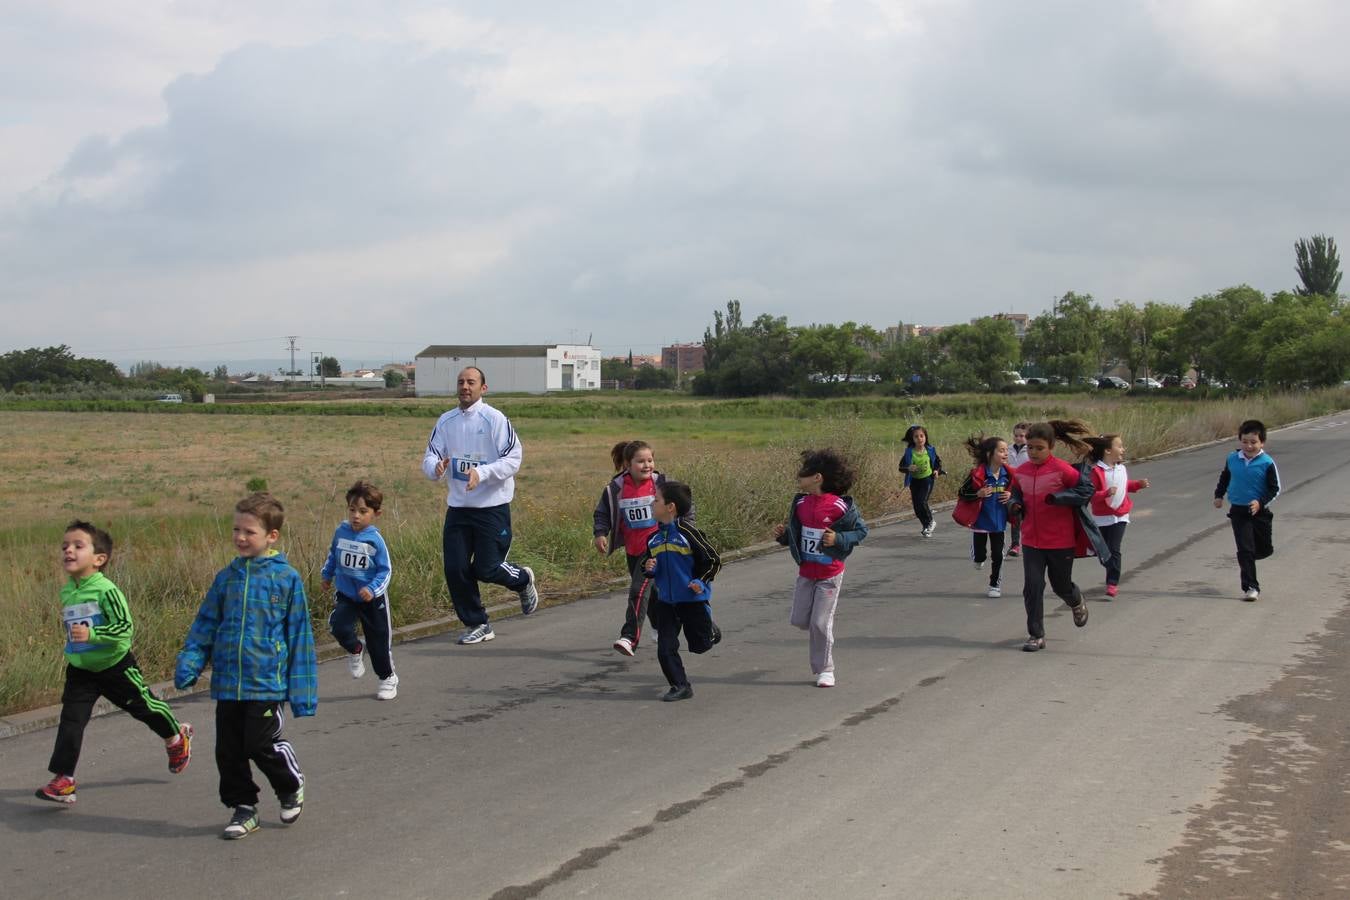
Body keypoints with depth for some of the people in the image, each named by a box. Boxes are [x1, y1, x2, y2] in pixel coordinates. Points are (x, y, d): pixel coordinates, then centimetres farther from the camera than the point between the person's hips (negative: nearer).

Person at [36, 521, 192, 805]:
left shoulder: (106, 590, -23)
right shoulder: (66, 591, 0)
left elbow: (125, 628, -27)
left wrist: (91, 634, -37)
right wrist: (72, 645, 15)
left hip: (115, 665, -5)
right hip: (80, 669, 5)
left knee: (143, 705, 13)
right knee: (71, 720, -7)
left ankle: (176, 736, 40)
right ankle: (63, 780, -7)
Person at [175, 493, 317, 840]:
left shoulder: (286, 578, -5)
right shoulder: (227, 577, 6)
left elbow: (300, 635, -2)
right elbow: (205, 625, 12)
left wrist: (302, 690, -3)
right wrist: (189, 663, -3)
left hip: (267, 681, -5)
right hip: (227, 682, 5)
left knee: (261, 745, -6)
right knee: (229, 750, 8)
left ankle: (292, 788, 23)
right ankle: (243, 808, 24)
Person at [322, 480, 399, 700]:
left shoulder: (375, 540, -17)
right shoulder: (341, 532, -5)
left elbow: (385, 570, -12)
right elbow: (333, 555, 15)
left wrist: (372, 589, -25)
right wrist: (327, 575, 22)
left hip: (373, 598, -3)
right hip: (346, 594, 3)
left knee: (378, 639, 7)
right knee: (338, 625, -22)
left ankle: (388, 678, 28)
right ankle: (355, 651, 11)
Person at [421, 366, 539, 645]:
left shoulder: (495, 419, -9)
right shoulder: (446, 421, 5)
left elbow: (513, 459, -12)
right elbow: (429, 458, 5)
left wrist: (481, 473, -26)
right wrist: (435, 467, -19)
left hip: (492, 507, -5)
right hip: (458, 506, 5)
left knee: (486, 569, -3)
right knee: (455, 569, 0)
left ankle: (523, 580, 30)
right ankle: (476, 625, 17)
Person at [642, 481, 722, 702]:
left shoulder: (688, 533, -15)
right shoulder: (653, 537, 3)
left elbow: (713, 560, -9)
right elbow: (648, 563, 16)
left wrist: (700, 582, -17)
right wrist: (648, 568, -6)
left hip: (693, 599, -5)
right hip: (665, 601, 5)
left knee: (699, 645, 7)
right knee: (665, 648, -1)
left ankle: (711, 632, 39)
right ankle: (680, 686, 9)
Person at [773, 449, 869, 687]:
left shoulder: (840, 506, -17)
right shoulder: (801, 503, 0)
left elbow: (861, 530, -8)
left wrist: (838, 539, -22)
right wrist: (782, 533, -5)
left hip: (830, 574, -6)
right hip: (806, 572, 6)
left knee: (821, 623, -4)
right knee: (799, 620, 8)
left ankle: (825, 670, 11)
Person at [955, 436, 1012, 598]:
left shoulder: (1007, 474, -6)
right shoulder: (977, 474, -19)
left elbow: (1014, 491, 11)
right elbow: (961, 493, -12)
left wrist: (1010, 496, -11)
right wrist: (978, 494, -27)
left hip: (998, 521, 3)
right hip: (980, 520, -3)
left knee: (997, 555, 8)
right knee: (979, 555, 6)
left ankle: (995, 585, 23)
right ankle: (979, 557, 43)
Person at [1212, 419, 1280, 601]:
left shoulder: (1267, 463, -12)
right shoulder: (1232, 459, -2)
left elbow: (1275, 489, -8)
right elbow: (1225, 477, 18)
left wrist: (1261, 502, -20)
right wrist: (1219, 495, 12)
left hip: (1259, 511, 0)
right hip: (1238, 511, 0)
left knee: (1266, 549, 12)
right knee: (1245, 549, -6)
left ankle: (1245, 562, 44)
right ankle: (1250, 587, -2)